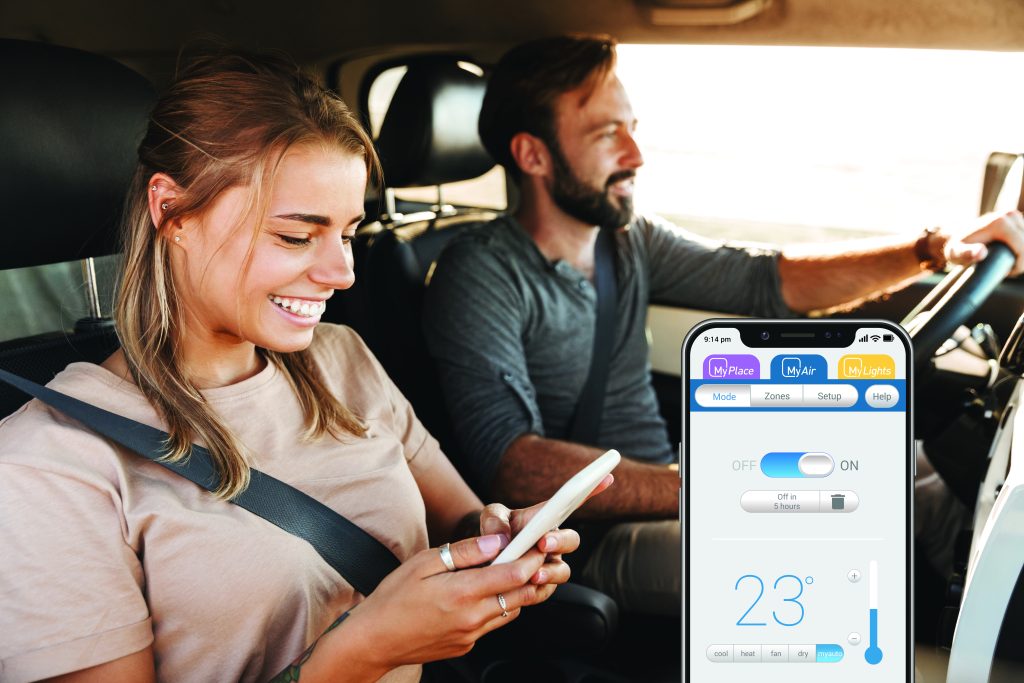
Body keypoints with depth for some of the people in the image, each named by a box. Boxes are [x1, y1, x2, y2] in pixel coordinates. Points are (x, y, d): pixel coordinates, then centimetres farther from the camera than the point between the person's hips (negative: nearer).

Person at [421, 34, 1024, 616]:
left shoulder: (633, 243, 9)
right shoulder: (482, 273, -14)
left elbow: (770, 280, 11)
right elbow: (510, 461, -26)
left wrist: (934, 249, -1)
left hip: (665, 499, 8)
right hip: (589, 540, -8)